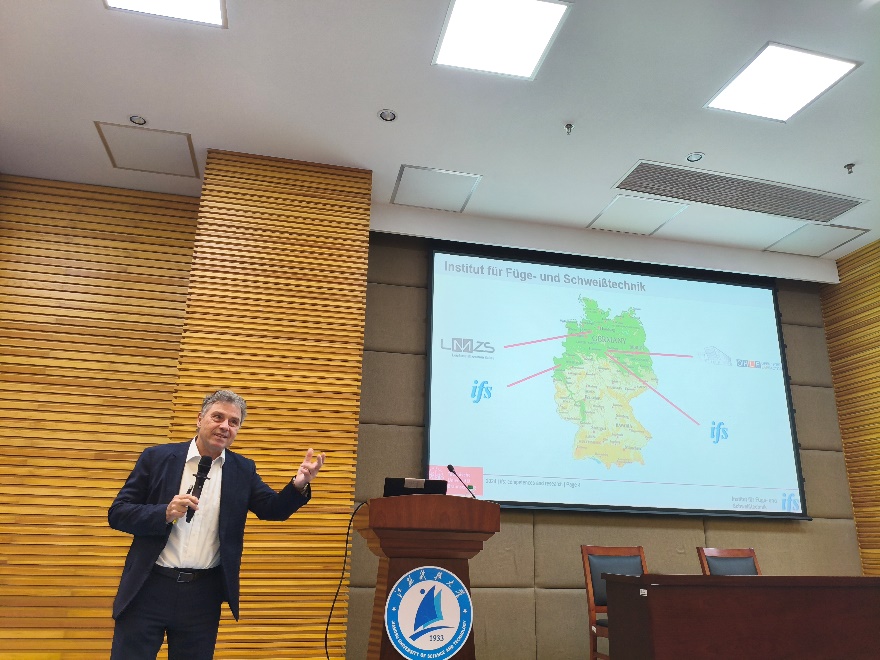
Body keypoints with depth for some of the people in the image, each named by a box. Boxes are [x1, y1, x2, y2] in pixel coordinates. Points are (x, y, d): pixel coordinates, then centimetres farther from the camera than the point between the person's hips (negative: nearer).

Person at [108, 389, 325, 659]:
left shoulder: (243, 470, 4)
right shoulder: (157, 457, -2)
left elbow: (274, 509, -1)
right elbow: (117, 513, -2)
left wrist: (299, 484, -21)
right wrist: (165, 513, -20)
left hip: (204, 594, 2)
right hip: (149, 587, -1)